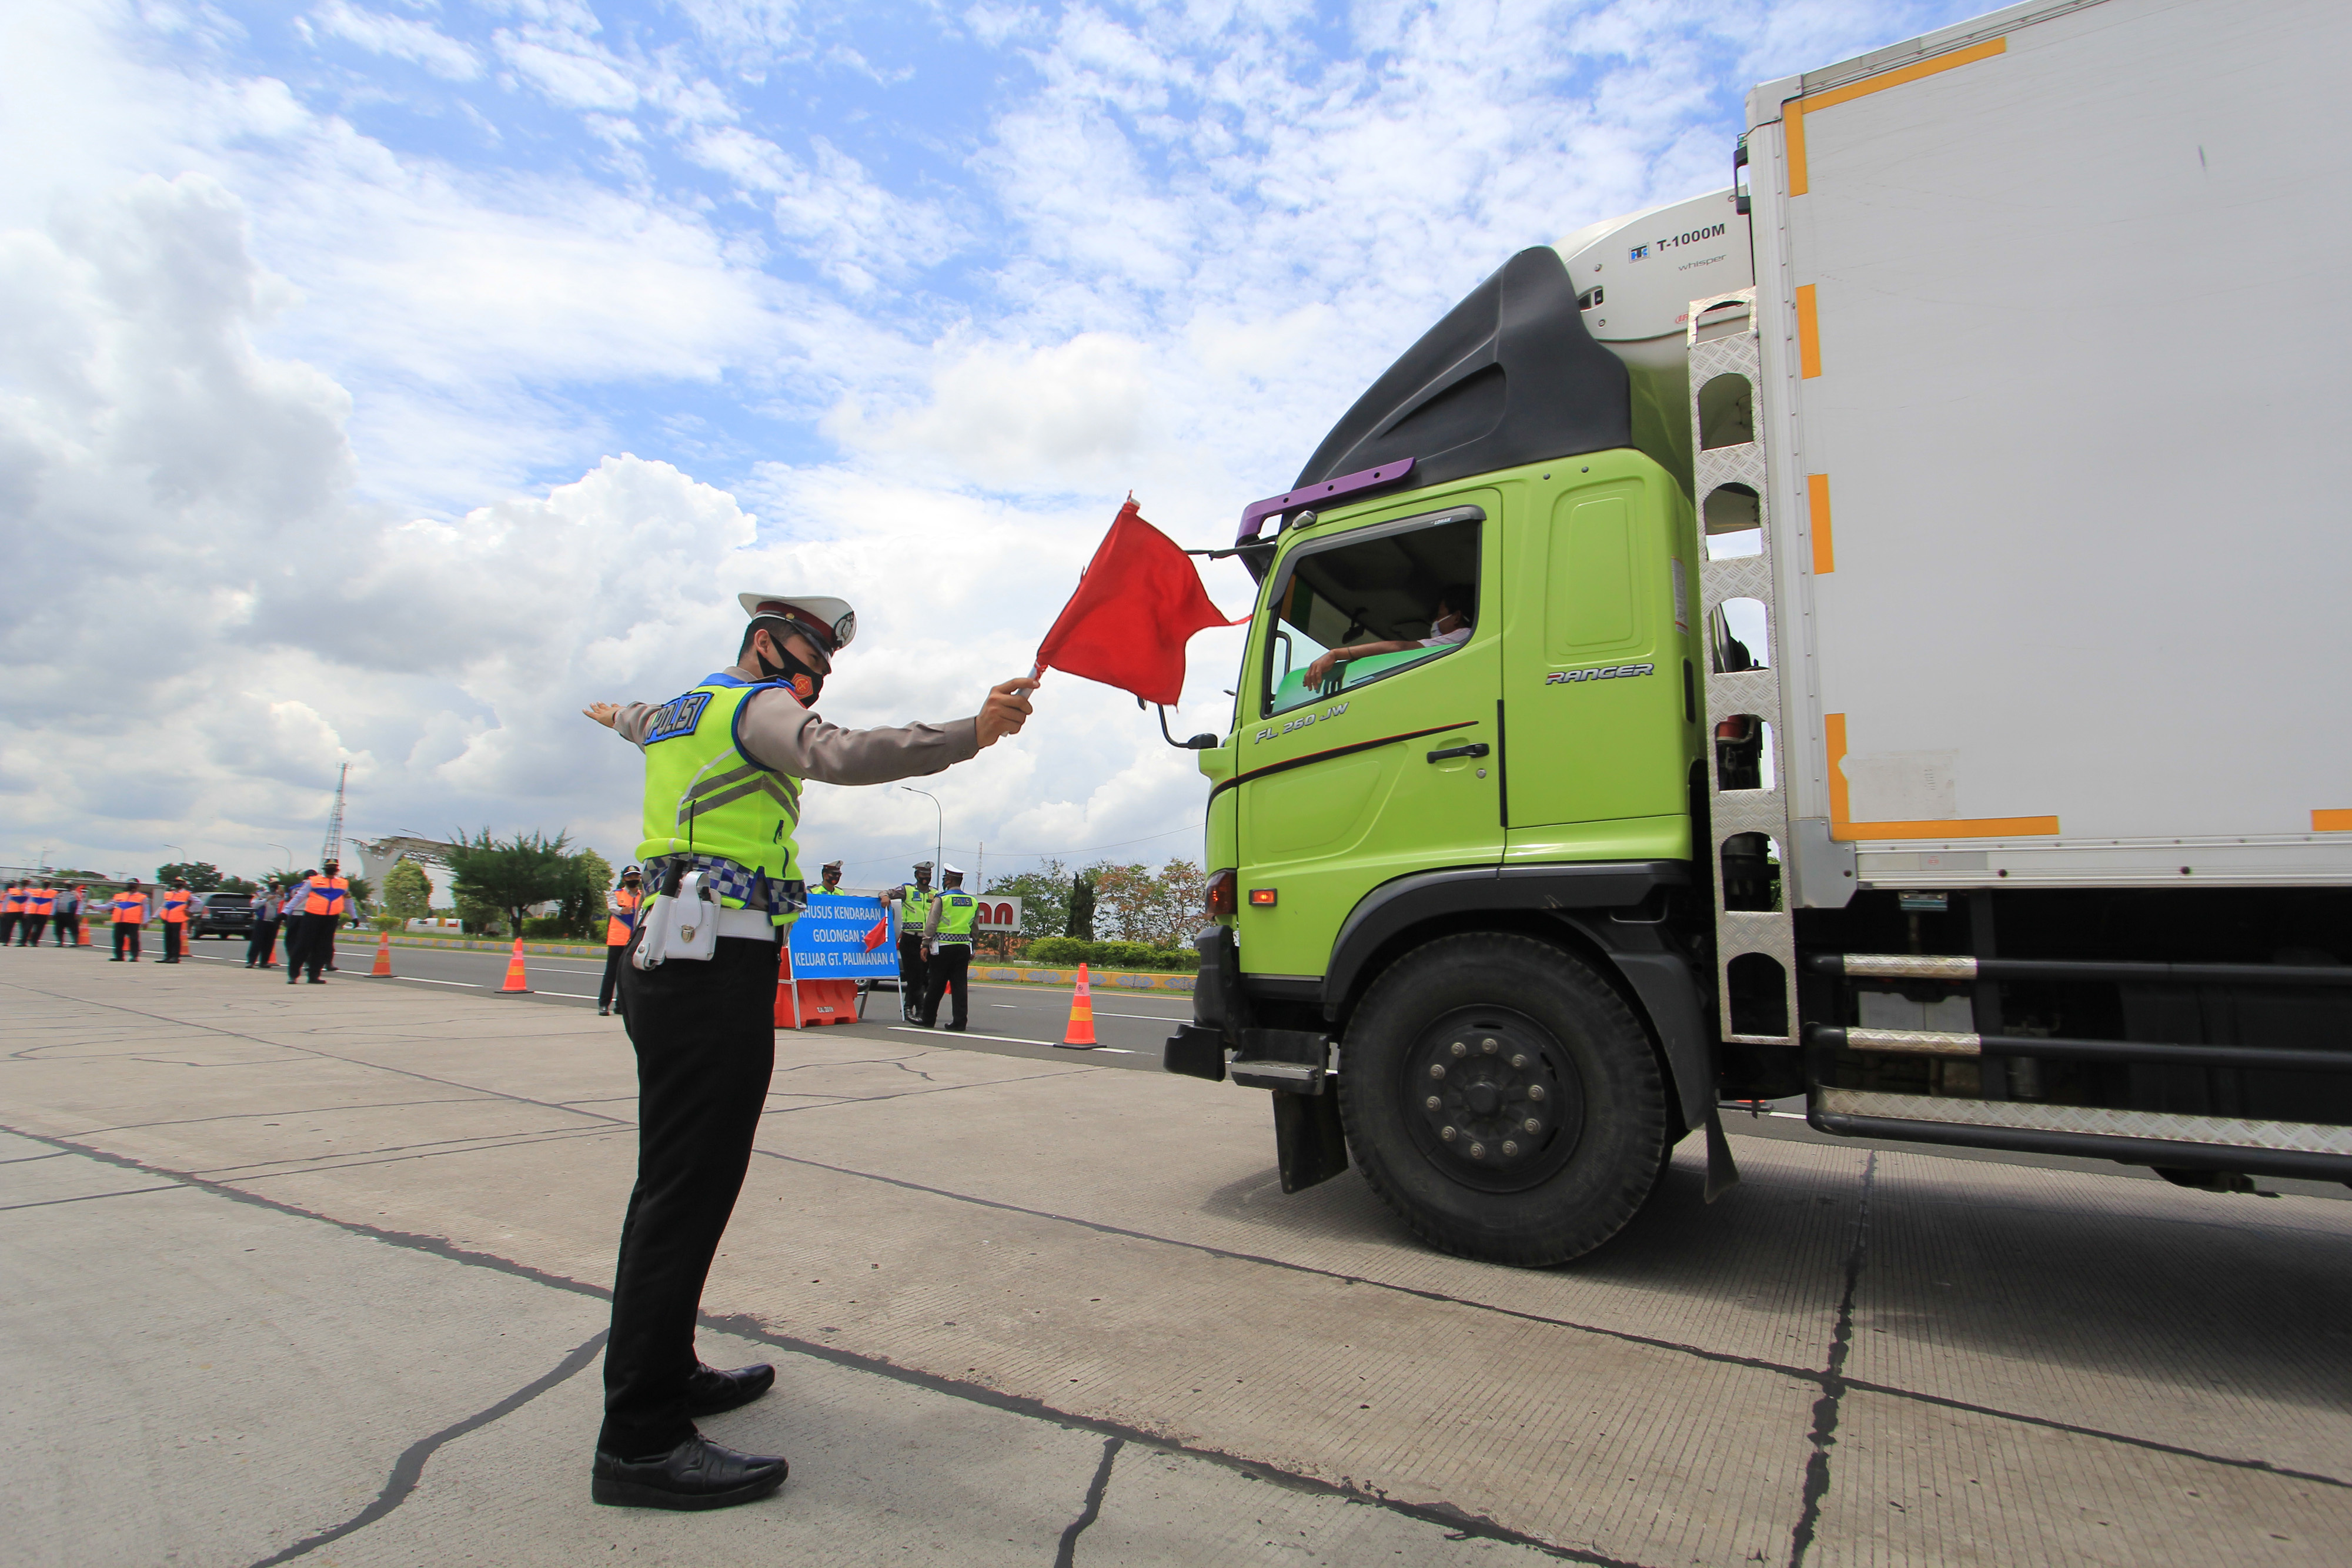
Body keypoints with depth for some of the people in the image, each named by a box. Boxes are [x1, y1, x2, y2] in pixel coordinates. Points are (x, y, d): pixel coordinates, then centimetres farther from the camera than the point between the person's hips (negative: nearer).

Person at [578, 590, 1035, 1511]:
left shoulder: (677, 713, 22)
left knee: (674, 1182, 16)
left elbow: (641, 721, 47)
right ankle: (640, 1441, -4)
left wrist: (617, 716, 72)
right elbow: (840, 755, -28)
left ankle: (663, 1373, 29)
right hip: (720, 974, -11)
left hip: (667, 966, 11)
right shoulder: (758, 708, -7)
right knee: (687, 1190, -9)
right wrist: (973, 734, -38)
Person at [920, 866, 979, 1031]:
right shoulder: (973, 901, 9)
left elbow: (931, 924, -7)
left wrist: (925, 944, 1)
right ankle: (960, 1022, 0)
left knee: (936, 986, 5)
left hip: (943, 947, -3)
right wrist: (972, 951, 22)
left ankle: (928, 1020, 15)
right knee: (960, 985, 4)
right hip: (964, 947, 4)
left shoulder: (941, 899, -5)